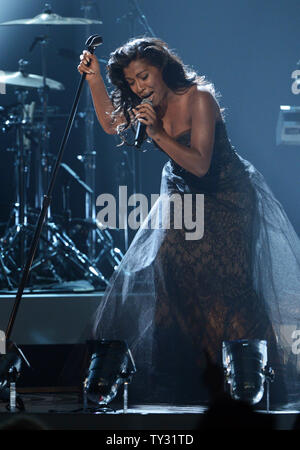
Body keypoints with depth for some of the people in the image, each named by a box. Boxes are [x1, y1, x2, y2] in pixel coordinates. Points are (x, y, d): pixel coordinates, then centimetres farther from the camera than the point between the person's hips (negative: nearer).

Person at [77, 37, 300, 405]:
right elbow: (111, 124, 12)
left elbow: (200, 164, -27)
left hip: (228, 199, -7)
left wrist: (158, 133, -35)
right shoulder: (151, 104, -3)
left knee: (225, 282, -16)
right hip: (184, 196, 7)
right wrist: (94, 78, 1)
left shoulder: (199, 99, -24)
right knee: (174, 275, -7)